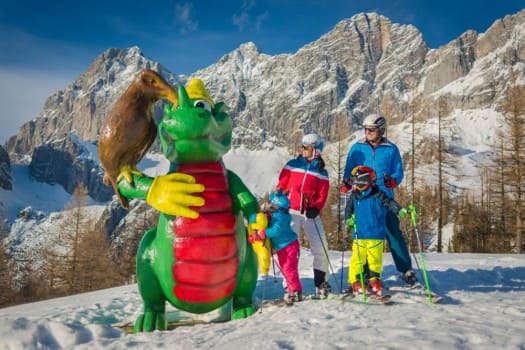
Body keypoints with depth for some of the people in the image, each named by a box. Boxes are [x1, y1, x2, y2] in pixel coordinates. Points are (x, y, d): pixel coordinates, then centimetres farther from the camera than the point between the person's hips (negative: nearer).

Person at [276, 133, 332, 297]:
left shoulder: (321, 172, 8)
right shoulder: (292, 165, 8)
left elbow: (322, 195, 3)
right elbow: (281, 185, 9)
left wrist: (316, 208, -14)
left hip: (310, 213, 1)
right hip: (291, 212, 0)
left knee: (320, 247, -2)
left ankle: (321, 281, 17)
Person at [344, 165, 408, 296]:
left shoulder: (378, 195, -3)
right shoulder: (354, 197, 6)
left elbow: (390, 203, -12)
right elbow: (348, 209, 15)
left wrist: (400, 210, -28)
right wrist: (349, 218, -4)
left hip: (376, 236, -2)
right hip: (359, 235, 2)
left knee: (375, 259, 6)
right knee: (357, 259, 3)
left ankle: (374, 279, 23)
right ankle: (355, 281, 15)